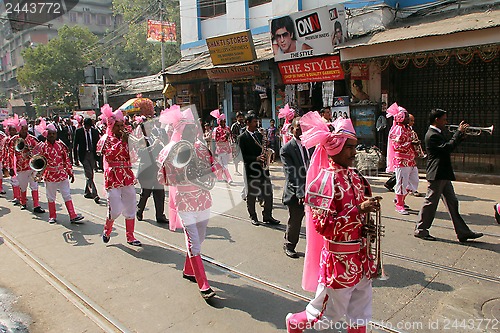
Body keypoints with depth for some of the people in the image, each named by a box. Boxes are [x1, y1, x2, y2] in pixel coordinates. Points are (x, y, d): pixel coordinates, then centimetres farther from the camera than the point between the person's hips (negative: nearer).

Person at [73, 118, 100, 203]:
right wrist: (75, 156, -2)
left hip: (92, 154, 4)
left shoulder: (95, 131, 4)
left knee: (90, 175, 12)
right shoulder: (78, 131, -3)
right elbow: (75, 144, 0)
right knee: (89, 175, -10)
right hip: (83, 155, -4)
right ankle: (94, 195, -14)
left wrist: (98, 154, 1)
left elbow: (98, 143, 8)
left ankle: (87, 192, 28)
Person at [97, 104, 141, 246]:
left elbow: (131, 157, 8)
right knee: (115, 210, -5)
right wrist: (122, 141, -21)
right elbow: (109, 155, -19)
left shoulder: (126, 137, 12)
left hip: (128, 177, 5)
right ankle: (107, 230, 24)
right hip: (113, 178, -5)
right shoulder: (106, 139, -1)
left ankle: (130, 237, 18)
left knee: (130, 208, 7)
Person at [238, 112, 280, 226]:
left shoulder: (259, 135, 12)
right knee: (251, 196, 7)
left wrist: (265, 156, -4)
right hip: (251, 171, -6)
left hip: (262, 169, 6)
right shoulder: (242, 138, -7)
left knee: (268, 194, 8)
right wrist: (256, 158, -22)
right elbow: (242, 156, -13)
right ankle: (253, 217, 23)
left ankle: (267, 216, 22)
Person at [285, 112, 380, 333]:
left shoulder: (353, 176, 5)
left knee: (360, 314, 19)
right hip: (339, 258, -7)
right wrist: (360, 209, -29)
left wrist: (368, 228, 1)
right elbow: (324, 226, -26)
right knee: (330, 312, 13)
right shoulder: (325, 180, -20)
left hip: (361, 255, 7)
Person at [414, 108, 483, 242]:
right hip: (437, 175, -10)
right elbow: (448, 147, -25)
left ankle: (463, 232, 17)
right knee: (430, 202, -1)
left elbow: (449, 147, 21)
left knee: (452, 203, 11)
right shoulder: (432, 135, -16)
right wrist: (459, 132, -16)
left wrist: (461, 136, 10)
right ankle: (420, 230, 11)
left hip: (444, 175, 10)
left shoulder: (438, 134, 17)